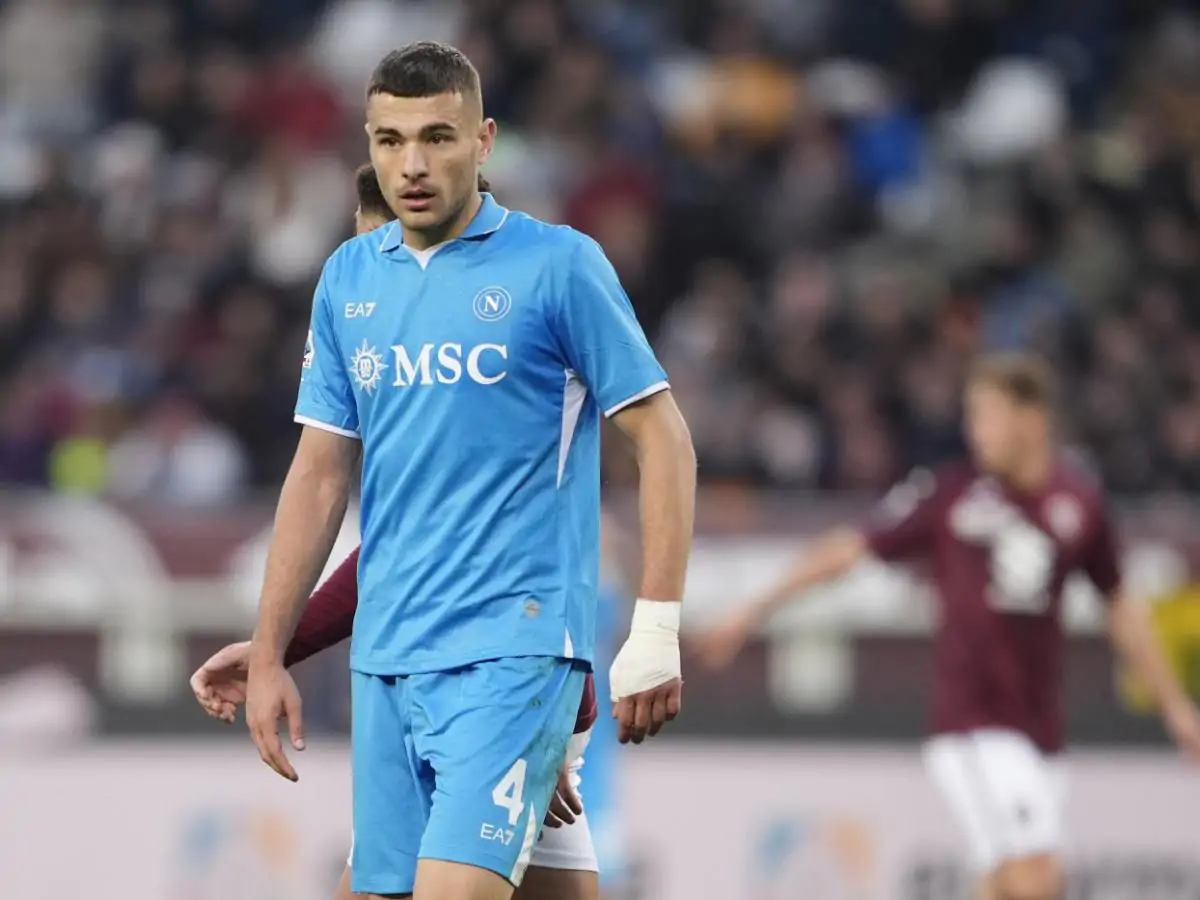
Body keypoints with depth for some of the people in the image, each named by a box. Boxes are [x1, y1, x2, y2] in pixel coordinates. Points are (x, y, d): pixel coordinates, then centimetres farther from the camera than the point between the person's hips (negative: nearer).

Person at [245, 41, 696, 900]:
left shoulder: (560, 265, -5)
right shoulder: (347, 278, 10)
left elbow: (664, 442, -4)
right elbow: (320, 473, 14)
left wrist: (655, 635, -11)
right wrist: (267, 656, 11)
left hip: (513, 646, -6)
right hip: (384, 658, 6)